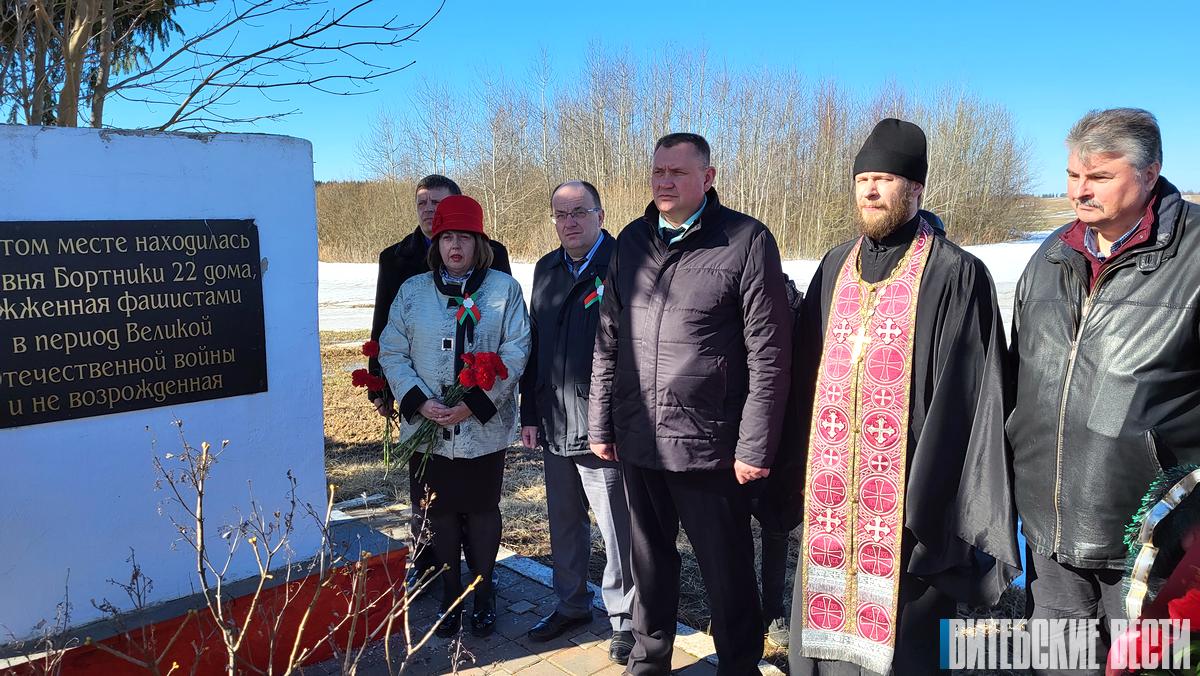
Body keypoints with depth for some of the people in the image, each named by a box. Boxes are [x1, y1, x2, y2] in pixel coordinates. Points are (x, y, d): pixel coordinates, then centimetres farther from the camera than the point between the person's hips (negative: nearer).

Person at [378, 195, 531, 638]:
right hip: (428, 428, 2)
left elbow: (515, 351, -8)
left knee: (482, 513, 11)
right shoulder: (412, 291, 5)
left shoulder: (504, 289, -2)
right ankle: (449, 597, 30)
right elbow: (392, 353, 3)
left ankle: (484, 595, 30)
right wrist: (419, 401, -13)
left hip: (484, 428, -2)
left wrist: (476, 403, -16)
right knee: (440, 515, 12)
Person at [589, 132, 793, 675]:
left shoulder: (747, 241, -8)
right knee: (649, 561, 19)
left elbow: (769, 353, -10)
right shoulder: (631, 242, 8)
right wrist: (601, 423, 10)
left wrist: (756, 445, -12)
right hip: (637, 441, 5)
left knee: (727, 571, 9)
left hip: (709, 443, -5)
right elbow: (608, 340, 12)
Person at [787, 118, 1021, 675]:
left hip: (904, 488, -5)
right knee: (822, 615, 14)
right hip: (829, 486, 5)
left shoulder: (955, 274, -7)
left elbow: (967, 395, -10)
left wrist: (929, 499, -14)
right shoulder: (836, 266, 11)